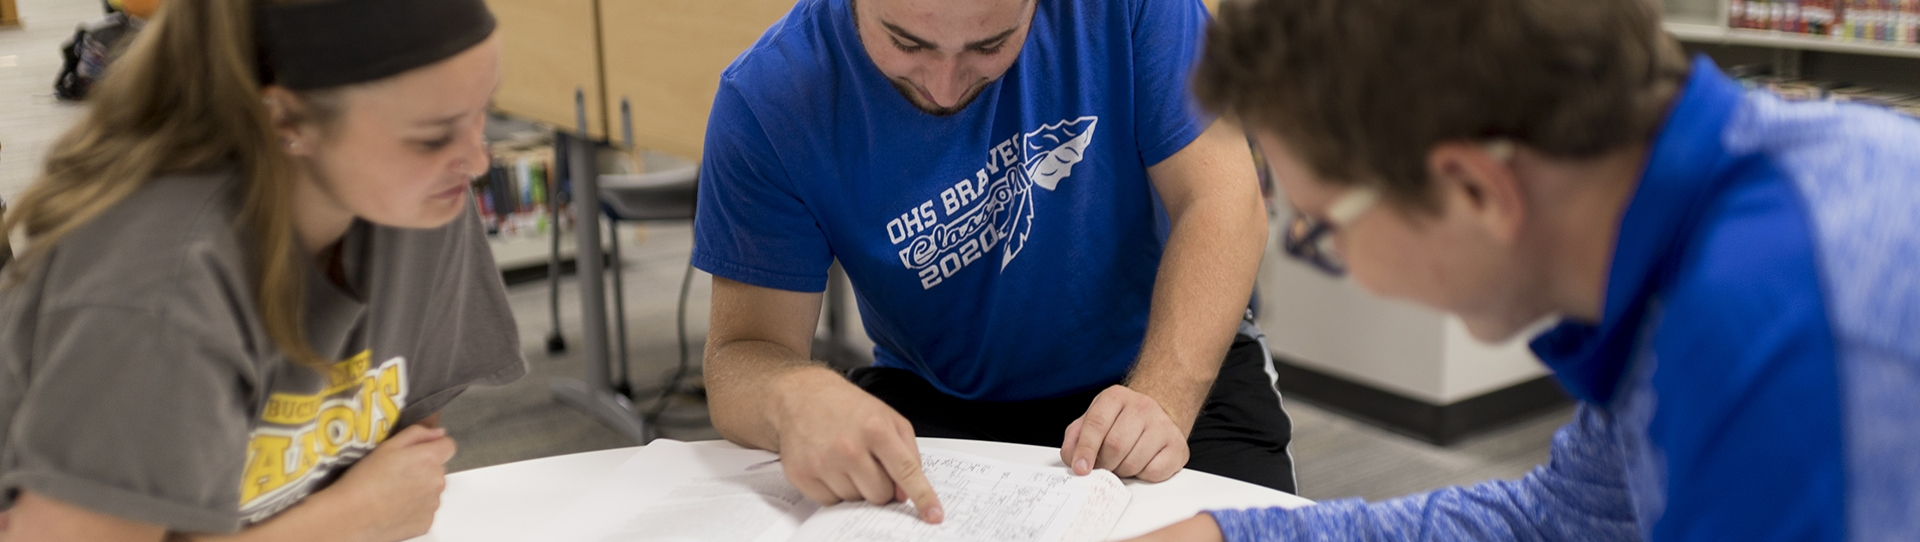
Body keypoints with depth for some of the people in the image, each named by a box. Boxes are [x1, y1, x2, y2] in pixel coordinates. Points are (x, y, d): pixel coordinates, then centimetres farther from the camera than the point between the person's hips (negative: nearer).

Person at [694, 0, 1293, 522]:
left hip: (1176, 363, 1)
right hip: (939, 405, 0)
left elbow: (1220, 201, -17)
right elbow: (743, 351, -18)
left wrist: (1164, 400, -32)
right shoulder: (767, 101, -19)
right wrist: (794, 396, -43)